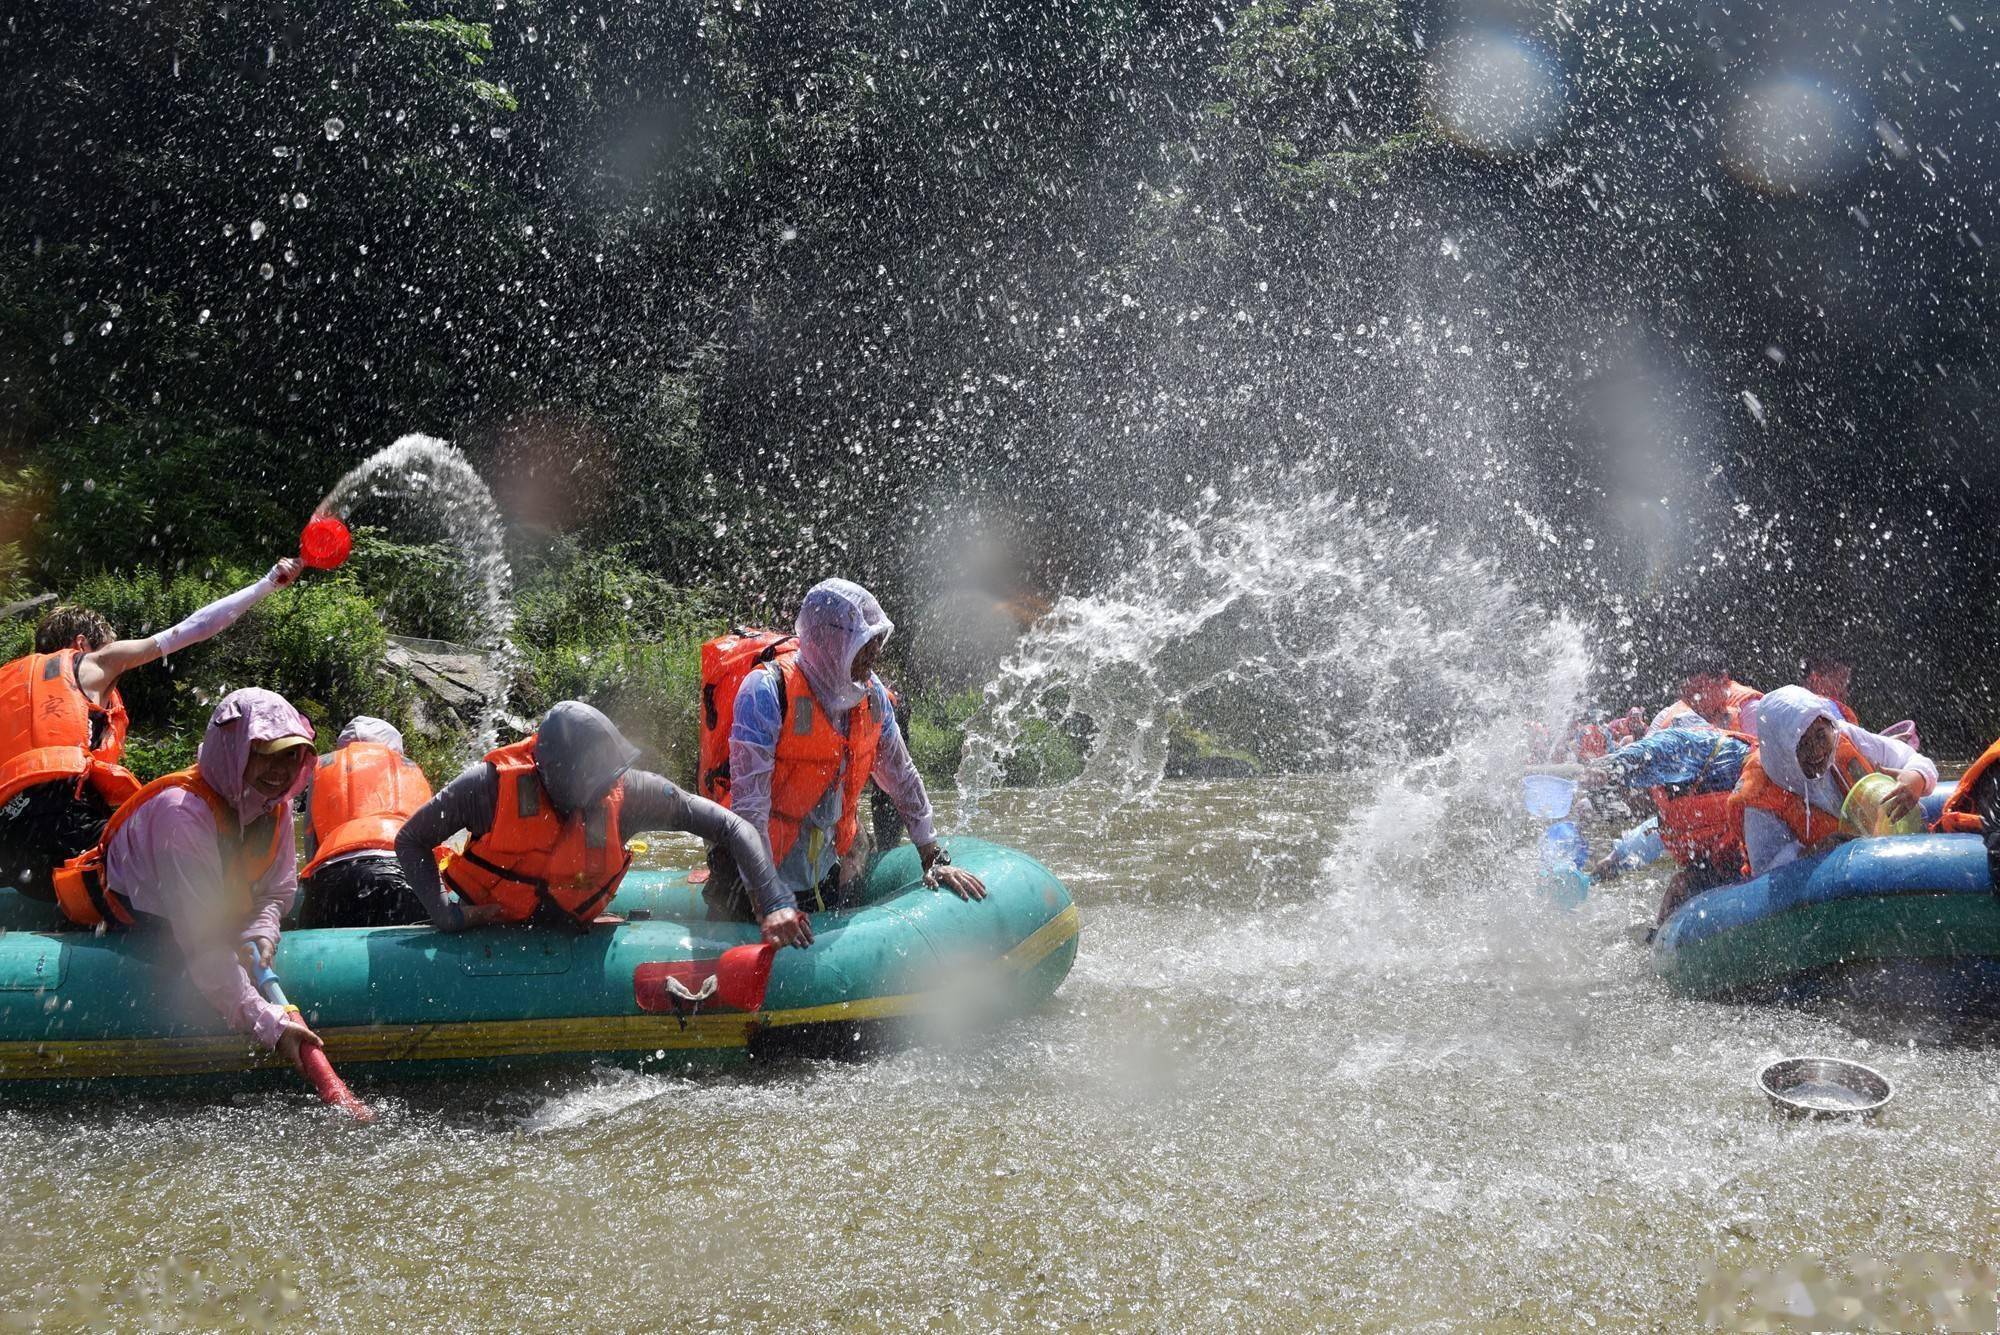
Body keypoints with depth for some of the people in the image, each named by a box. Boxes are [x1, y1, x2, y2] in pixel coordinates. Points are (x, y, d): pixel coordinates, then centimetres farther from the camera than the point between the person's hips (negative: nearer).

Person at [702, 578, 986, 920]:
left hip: (828, 875, 6)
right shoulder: (766, 690, -24)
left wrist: (935, 861, 7)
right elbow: (748, 806, -28)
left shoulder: (871, 694, -3)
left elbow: (903, 780, 10)